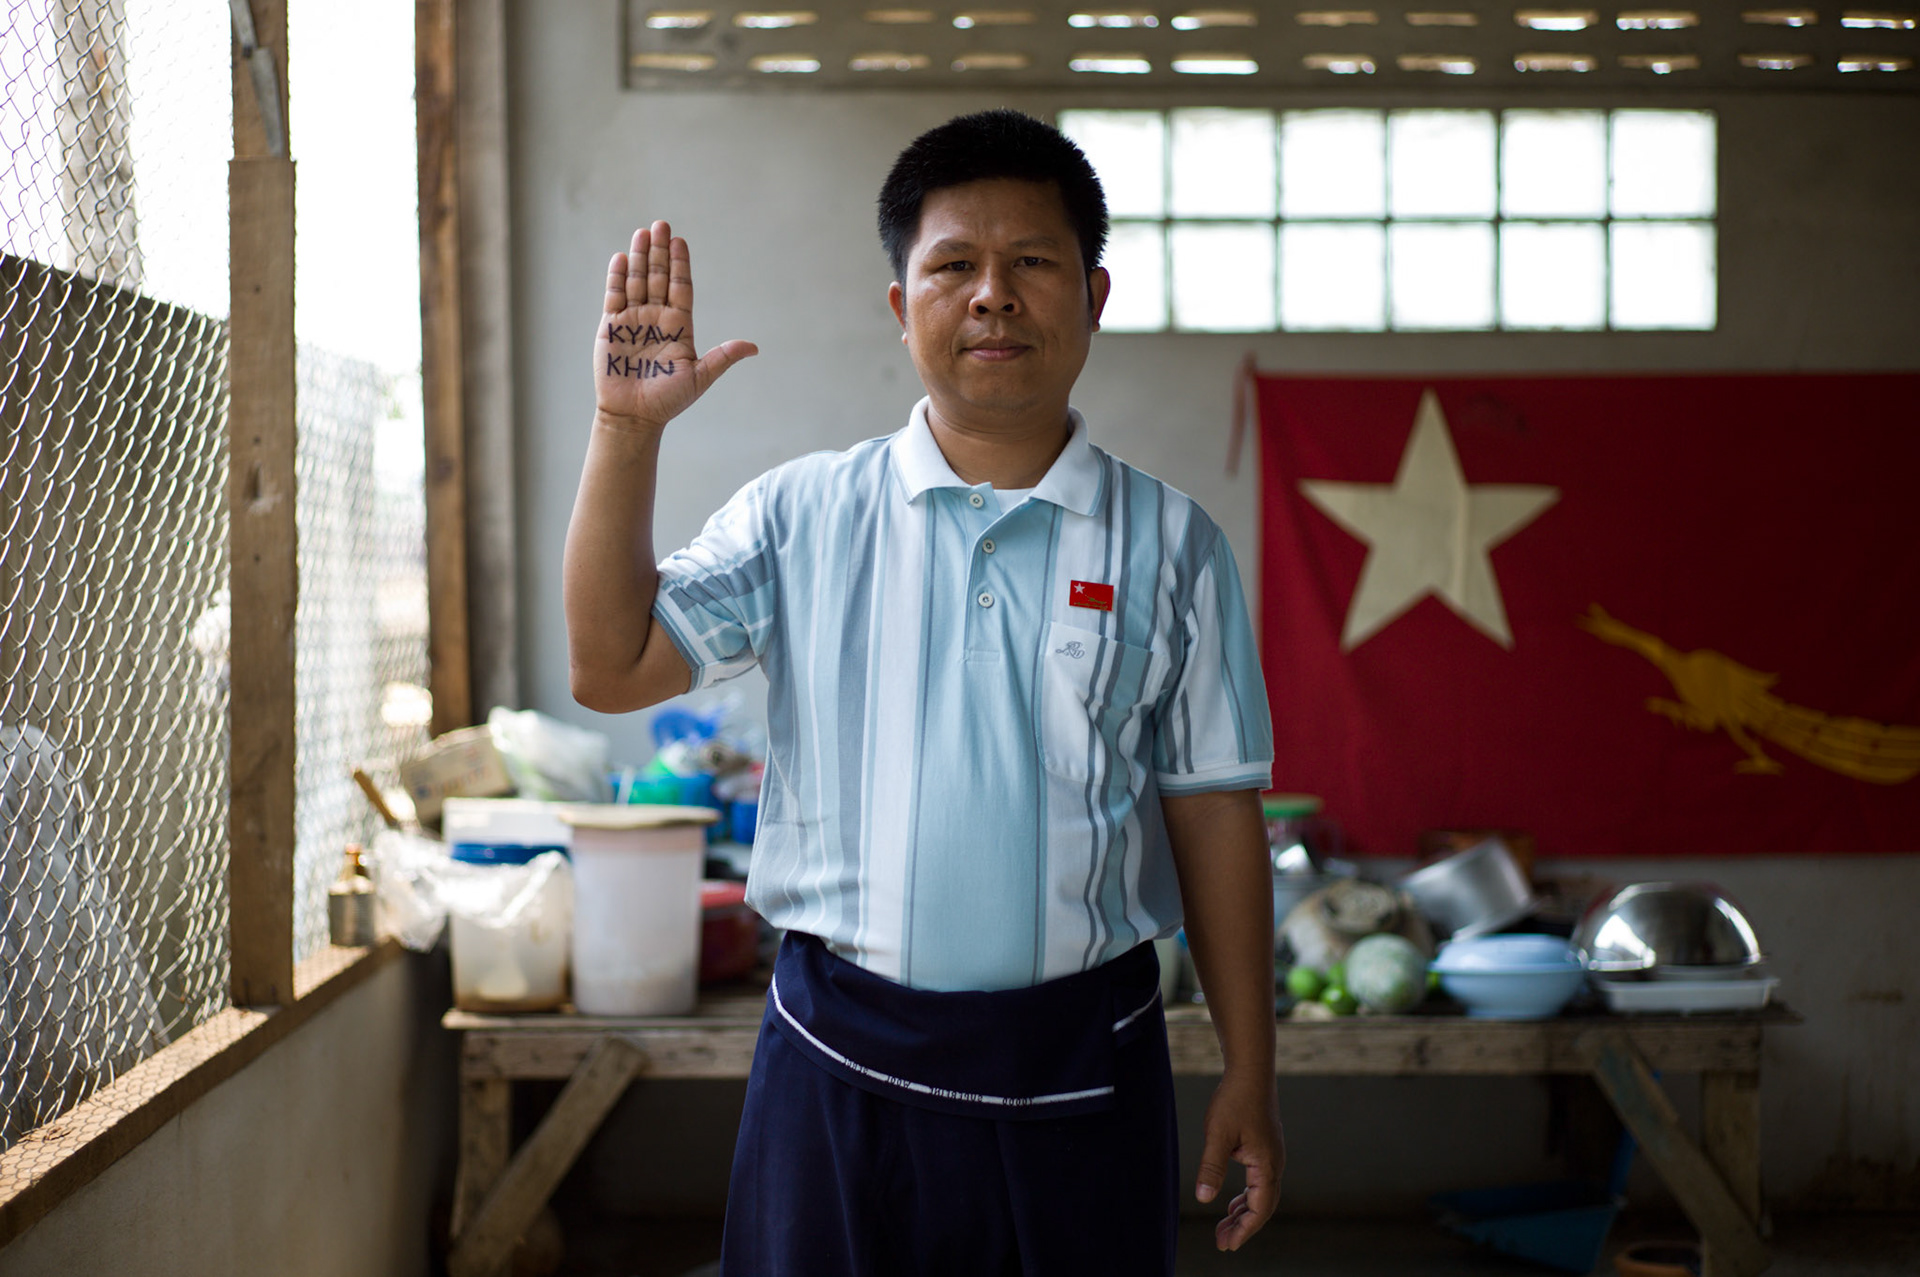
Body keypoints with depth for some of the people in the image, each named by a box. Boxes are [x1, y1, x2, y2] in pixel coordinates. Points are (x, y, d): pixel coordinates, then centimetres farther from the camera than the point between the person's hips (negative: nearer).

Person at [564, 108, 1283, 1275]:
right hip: (842, 1060, 0)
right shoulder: (801, 516, 3)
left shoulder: (1171, 546, 2)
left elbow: (1214, 814, 3)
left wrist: (1250, 1076, 3)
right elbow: (612, 670, -3)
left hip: (1079, 1076, 0)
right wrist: (627, 433, -11)